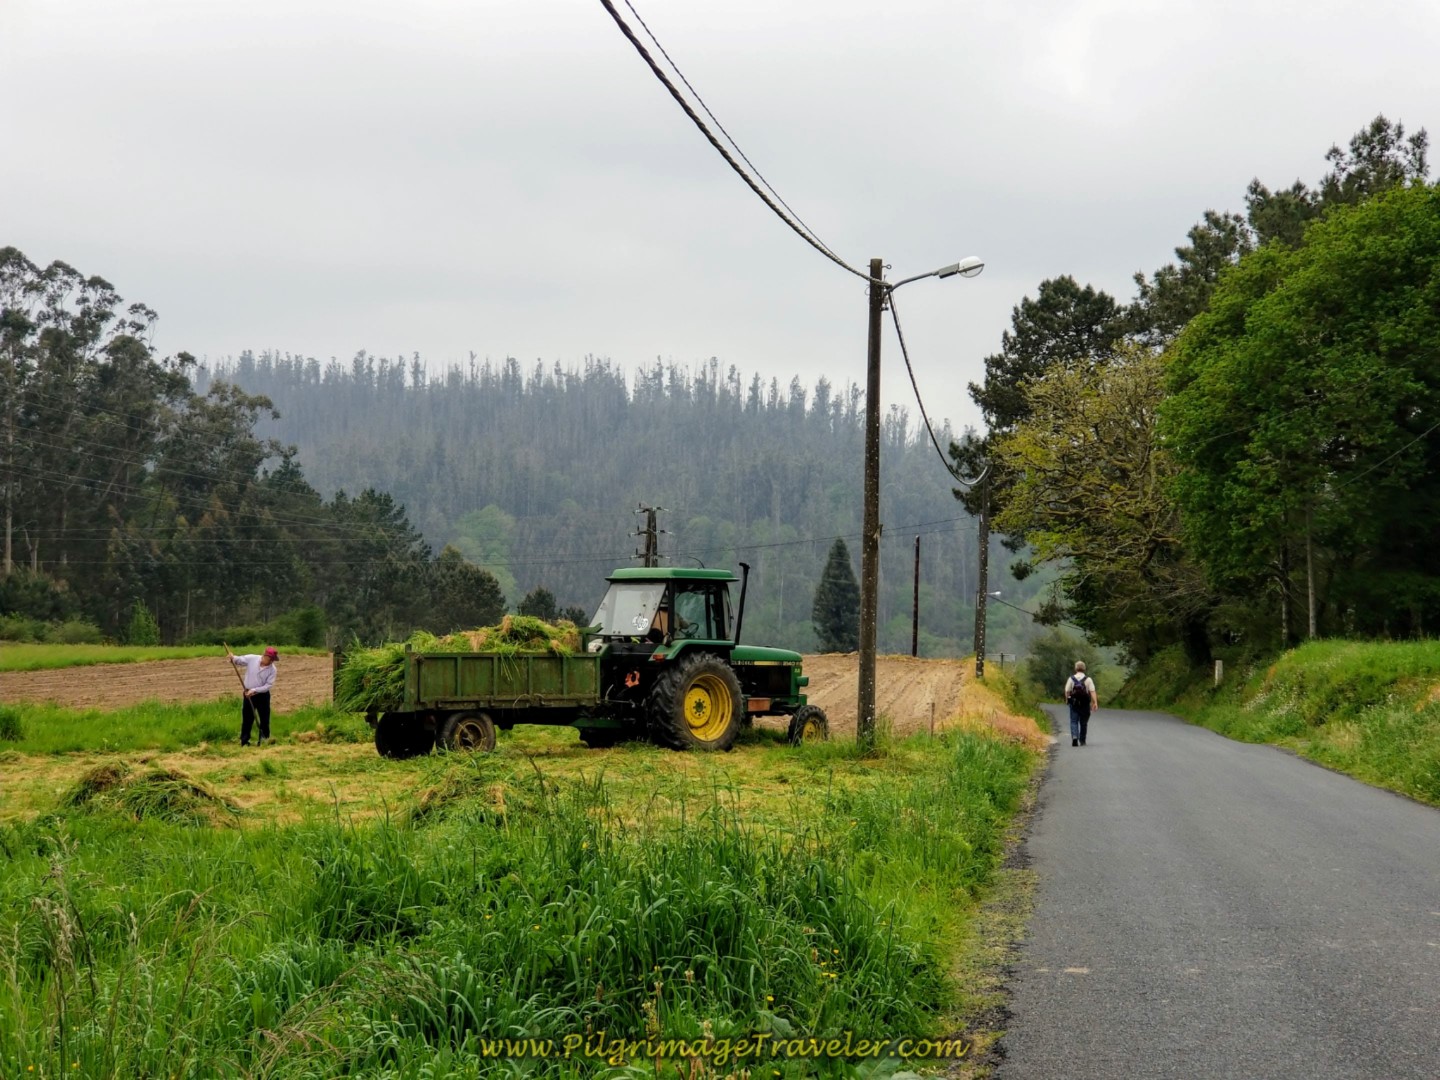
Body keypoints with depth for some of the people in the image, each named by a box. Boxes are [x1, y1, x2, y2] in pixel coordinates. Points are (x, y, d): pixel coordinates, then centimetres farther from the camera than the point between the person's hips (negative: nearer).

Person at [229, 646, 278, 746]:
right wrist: (233, 658, -23)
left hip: (262, 695, 0)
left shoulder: (272, 669, -13)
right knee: (247, 718, 4)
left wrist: (255, 690, -23)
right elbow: (239, 661, 0)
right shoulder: (251, 659, -11)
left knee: (264, 719, 5)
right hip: (248, 694, 0)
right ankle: (244, 741, 12)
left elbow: (268, 685, -14)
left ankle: (264, 740, 19)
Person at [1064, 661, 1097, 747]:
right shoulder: (1088, 679, -4)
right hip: (1085, 704, 0)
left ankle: (1074, 737, -21)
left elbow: (1067, 691, -1)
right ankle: (1082, 741, 20)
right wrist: (1095, 703, -15)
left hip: (1074, 703, 0)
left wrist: (1067, 700, 16)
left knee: (1074, 721, 2)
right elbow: (1092, 691, -12)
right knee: (1083, 723, 12)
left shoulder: (1071, 679, -3)